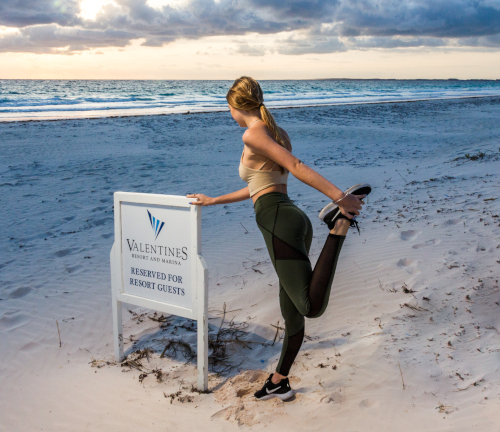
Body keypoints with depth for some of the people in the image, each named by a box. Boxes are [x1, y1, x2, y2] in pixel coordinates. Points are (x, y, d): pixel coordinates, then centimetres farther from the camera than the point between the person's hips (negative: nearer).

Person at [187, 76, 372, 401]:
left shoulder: (253, 134, -6)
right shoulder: (279, 134, 22)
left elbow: (298, 167, -17)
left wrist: (340, 197, -24)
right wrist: (214, 201, 36)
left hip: (278, 222, -10)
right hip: (294, 219, 10)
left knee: (313, 307, -21)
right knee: (291, 309, 16)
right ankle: (279, 382, 29)